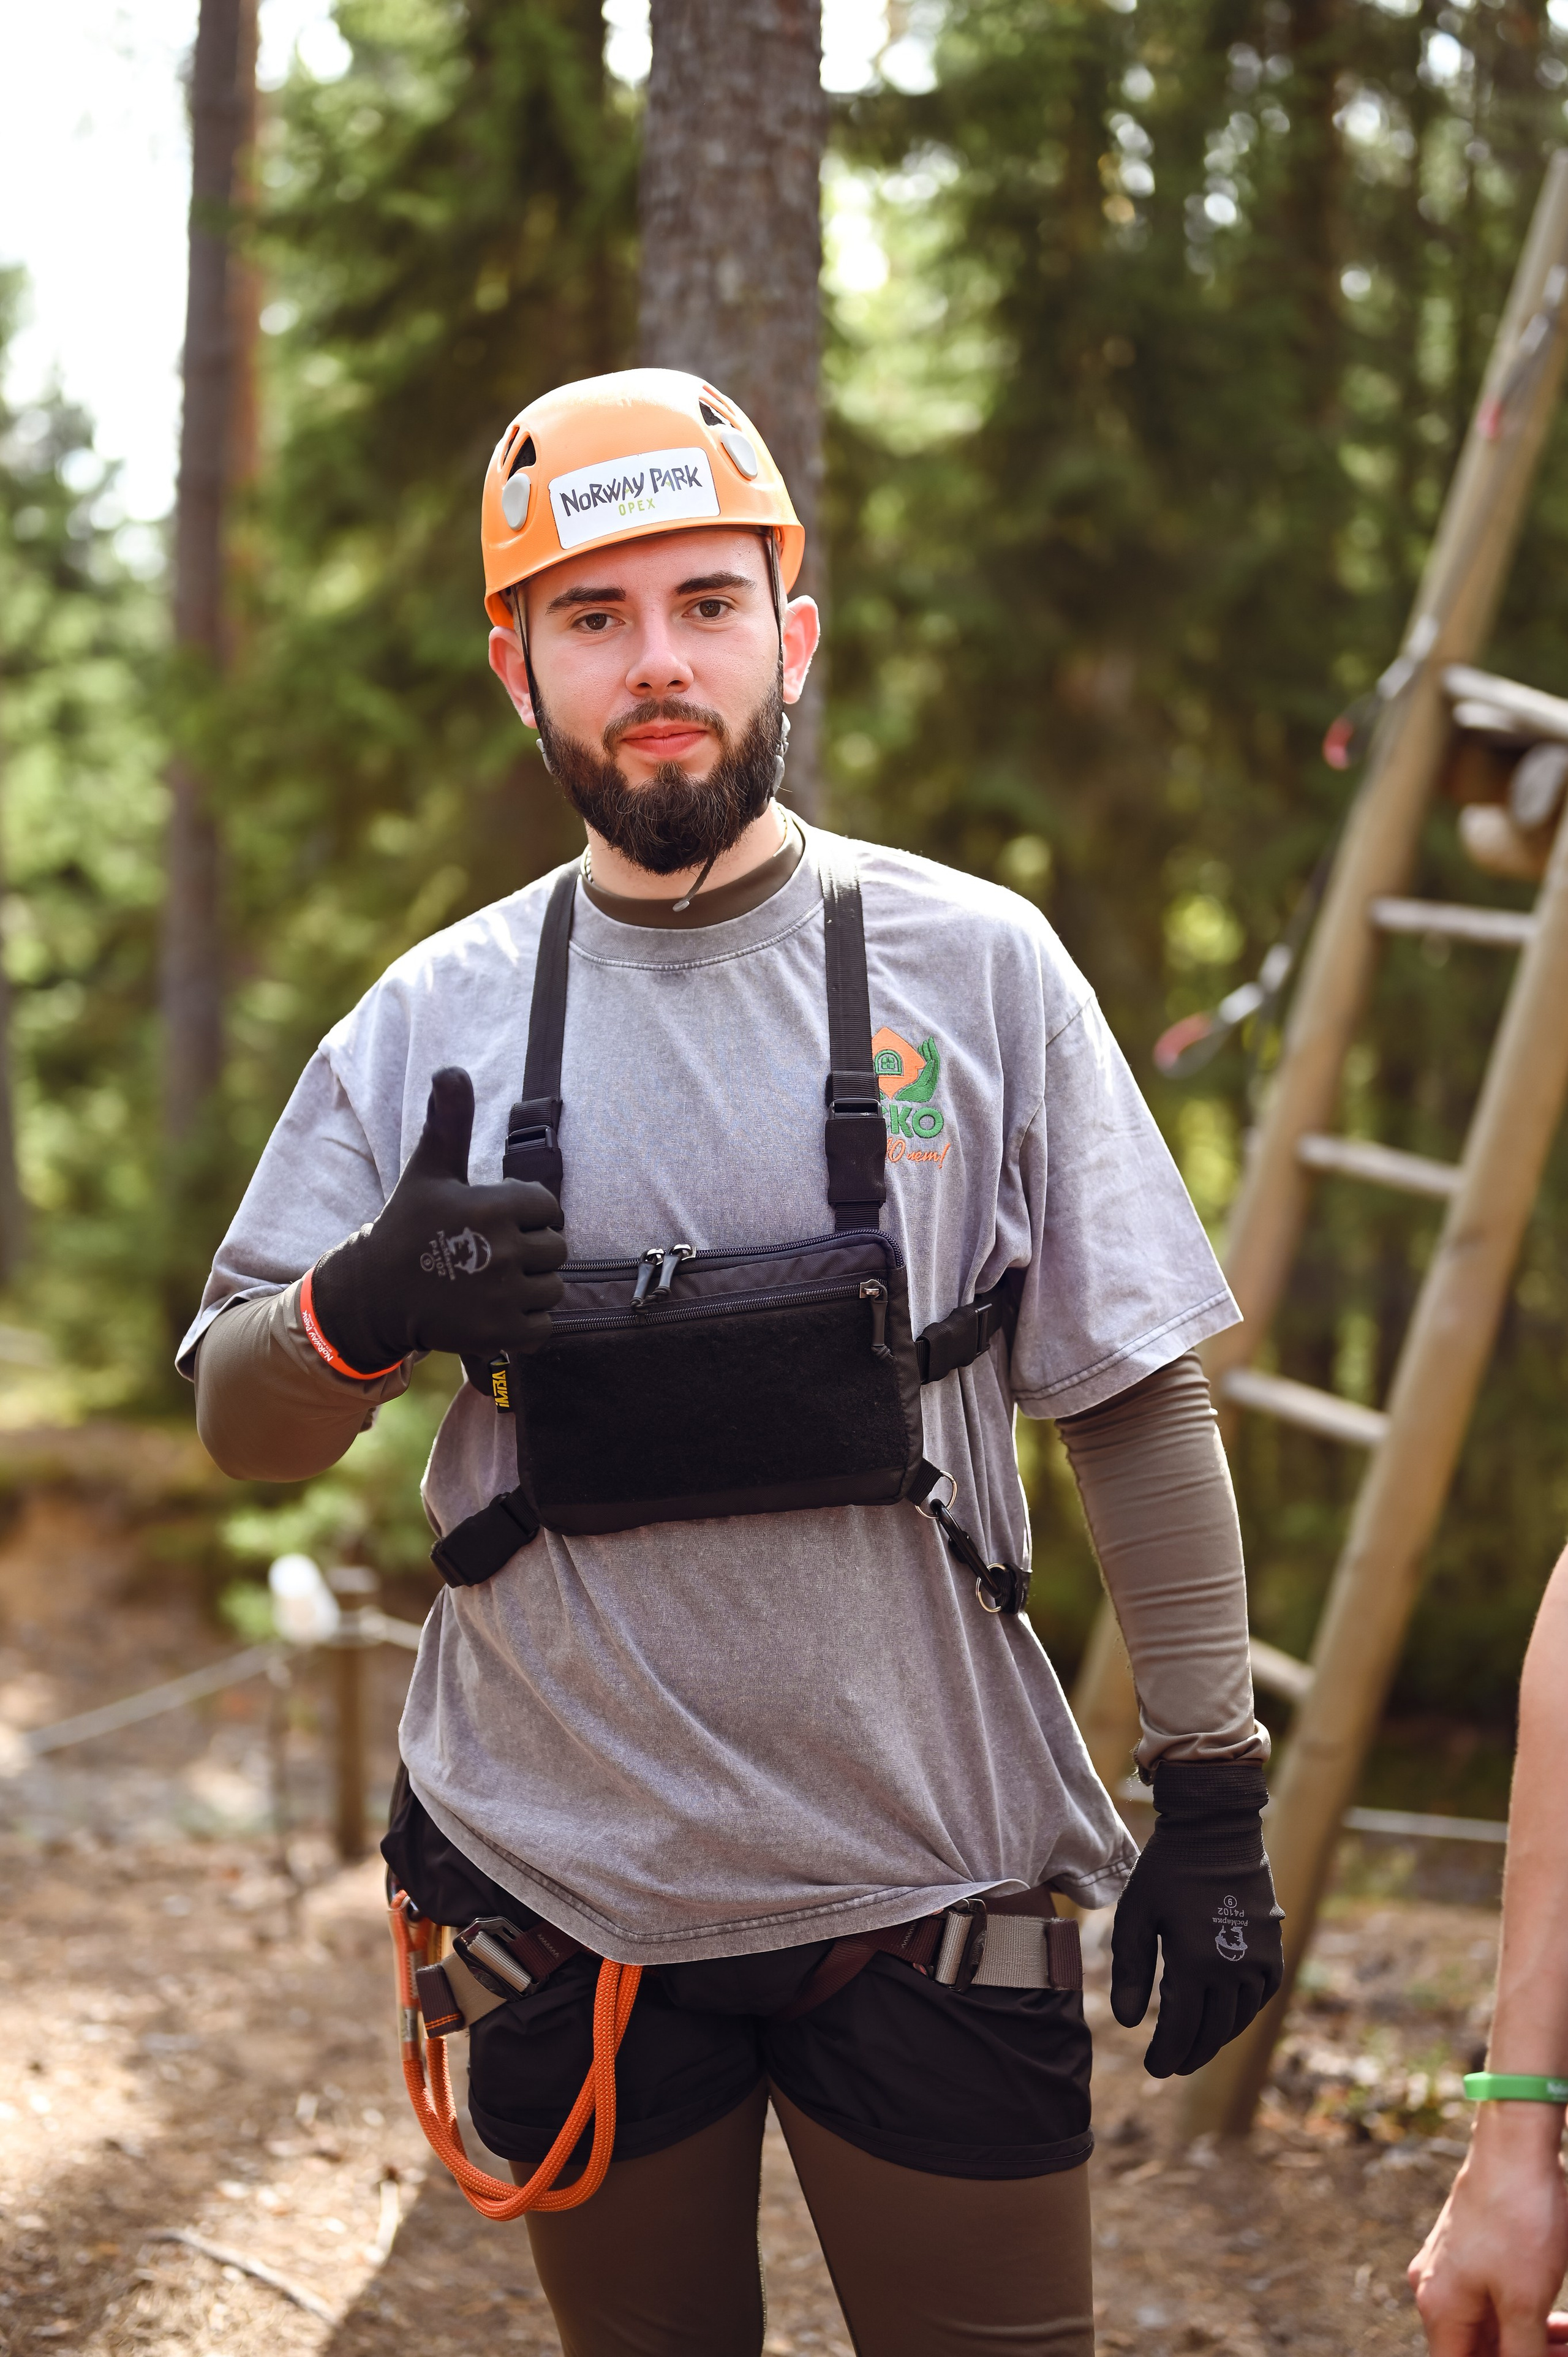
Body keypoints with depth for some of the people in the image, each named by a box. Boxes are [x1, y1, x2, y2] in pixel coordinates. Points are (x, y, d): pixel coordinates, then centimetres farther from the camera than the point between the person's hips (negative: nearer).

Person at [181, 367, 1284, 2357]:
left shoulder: (973, 966, -1)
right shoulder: (431, 1020, 3)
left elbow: (1140, 1404, 2)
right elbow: (238, 1425, 6)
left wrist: (1213, 1796, -2)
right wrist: (365, 1312, -17)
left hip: (931, 1885, -1)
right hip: (570, 1888, 2)